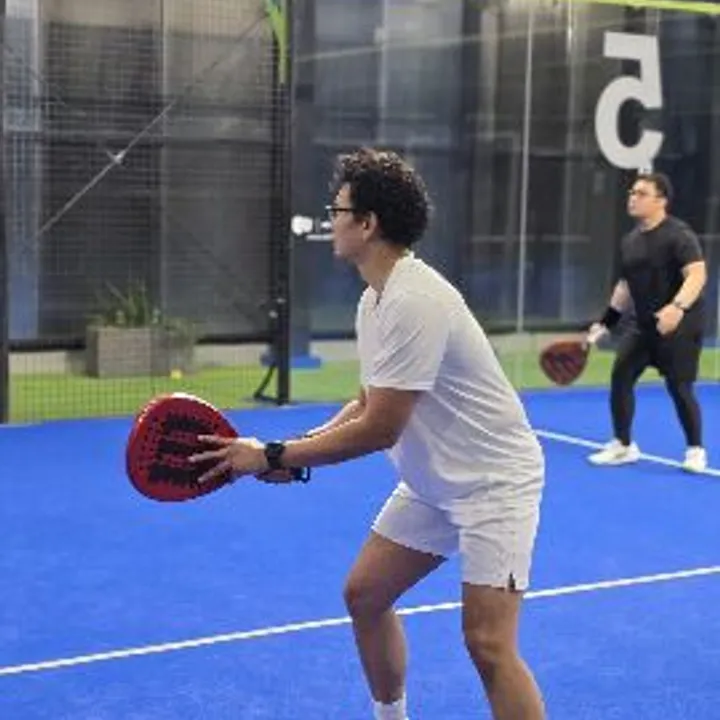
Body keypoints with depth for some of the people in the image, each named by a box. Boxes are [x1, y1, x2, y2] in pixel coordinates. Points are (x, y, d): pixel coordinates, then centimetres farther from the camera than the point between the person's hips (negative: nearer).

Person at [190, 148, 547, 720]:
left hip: (493, 481, -10)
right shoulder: (376, 299, 5)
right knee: (364, 595, 13)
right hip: (433, 481, 10)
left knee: (488, 643, -16)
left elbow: (379, 431, -25)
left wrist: (273, 455, -18)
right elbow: (369, 405, 12)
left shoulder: (414, 302, -26)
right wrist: (296, 453, -3)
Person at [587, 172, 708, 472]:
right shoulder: (629, 240, 8)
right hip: (643, 324, 7)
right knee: (620, 376, -1)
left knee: (679, 387, -5)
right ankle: (623, 445, 13)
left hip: (680, 325, -7)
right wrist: (605, 323, 16)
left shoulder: (679, 234, -15)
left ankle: (696, 450, 14)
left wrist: (677, 307, -42)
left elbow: (697, 274, -26)